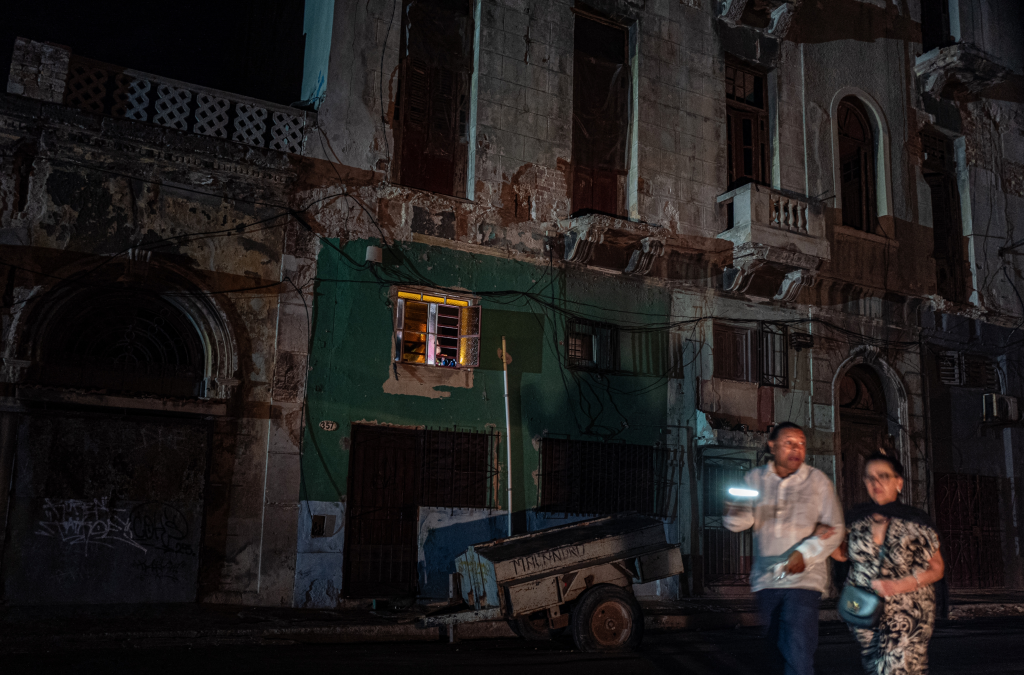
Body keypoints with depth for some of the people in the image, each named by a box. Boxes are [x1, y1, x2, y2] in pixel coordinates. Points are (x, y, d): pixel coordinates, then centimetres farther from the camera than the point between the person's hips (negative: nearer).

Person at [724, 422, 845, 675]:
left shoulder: (818, 481, 2)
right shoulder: (755, 478, 6)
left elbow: (835, 529, -1)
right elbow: (740, 523, 0)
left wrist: (806, 553, -16)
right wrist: (735, 509, -24)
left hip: (803, 578, -3)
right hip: (765, 580, 3)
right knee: (784, 651, 15)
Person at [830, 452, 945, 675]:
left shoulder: (917, 521, -6)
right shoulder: (857, 518, 2)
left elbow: (937, 569, -1)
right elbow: (845, 553, 16)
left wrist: (897, 586, -14)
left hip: (906, 615, -4)